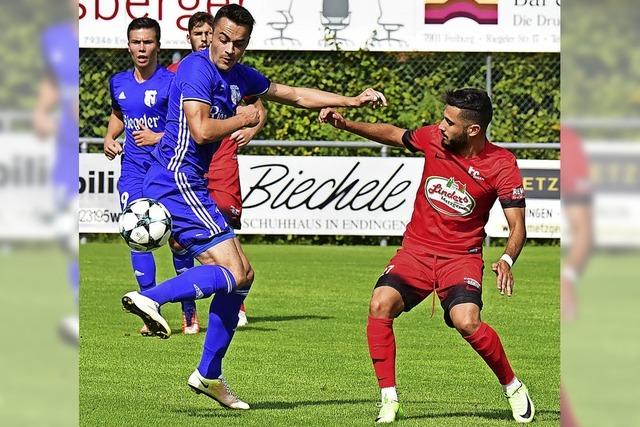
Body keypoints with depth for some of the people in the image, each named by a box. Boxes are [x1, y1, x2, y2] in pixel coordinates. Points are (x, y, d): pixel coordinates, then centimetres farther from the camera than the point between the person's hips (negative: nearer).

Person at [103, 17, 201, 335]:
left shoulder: (171, 82, -8)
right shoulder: (119, 82, 8)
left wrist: (159, 138, -19)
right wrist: (110, 137, 10)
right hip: (133, 167, 4)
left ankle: (189, 312, 14)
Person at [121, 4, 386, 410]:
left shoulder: (239, 76, 15)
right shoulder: (198, 69, -13)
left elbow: (294, 94, 26)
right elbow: (201, 130, -24)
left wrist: (352, 101, 24)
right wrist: (244, 119, -7)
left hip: (194, 186, 10)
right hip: (178, 181, -10)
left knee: (241, 275, 12)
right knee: (232, 272, -18)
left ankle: (209, 374, 16)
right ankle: (151, 298, -24)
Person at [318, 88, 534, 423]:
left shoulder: (501, 165, -13)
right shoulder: (434, 138, -4)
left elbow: (517, 226, -12)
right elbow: (392, 134, 17)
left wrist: (507, 261, -31)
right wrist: (345, 125, 9)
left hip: (462, 256, -3)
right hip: (416, 250, 3)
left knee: (466, 322, -26)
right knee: (380, 305, -21)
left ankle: (513, 388, -1)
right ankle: (389, 400, -12)